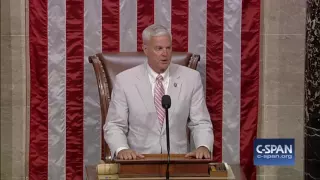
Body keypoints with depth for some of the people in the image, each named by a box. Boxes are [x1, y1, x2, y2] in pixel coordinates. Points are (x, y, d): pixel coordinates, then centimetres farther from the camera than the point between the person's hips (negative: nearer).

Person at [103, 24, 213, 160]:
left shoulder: (191, 78, 6)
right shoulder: (124, 80, 2)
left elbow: (201, 123, 7)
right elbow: (114, 125, 3)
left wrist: (203, 147, -14)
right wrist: (121, 149, -18)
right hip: (138, 161, -1)